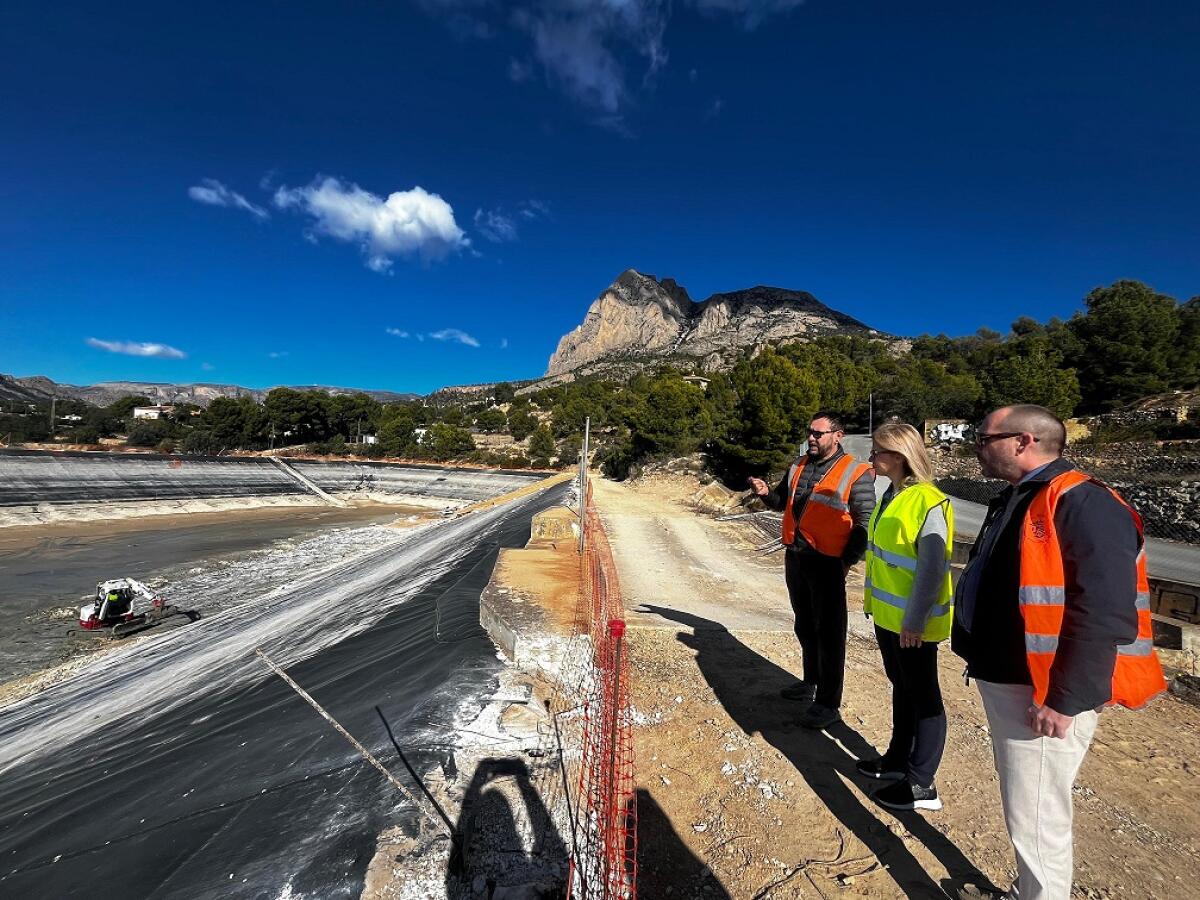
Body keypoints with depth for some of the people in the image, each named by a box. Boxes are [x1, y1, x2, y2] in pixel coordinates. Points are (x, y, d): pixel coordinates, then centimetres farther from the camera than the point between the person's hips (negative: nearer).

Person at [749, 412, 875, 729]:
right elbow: (781, 501, 19)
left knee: (829, 632, 4)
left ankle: (828, 703, 17)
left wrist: (847, 561, -13)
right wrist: (766, 493, -2)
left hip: (827, 562, -6)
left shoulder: (856, 473, -9)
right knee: (805, 625, 20)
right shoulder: (798, 466, 9)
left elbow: (865, 524, -8)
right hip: (795, 557, 7)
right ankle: (811, 682, 39)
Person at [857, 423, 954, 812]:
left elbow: (932, 570, -22)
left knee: (922, 697, 8)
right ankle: (898, 759, 38)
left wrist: (914, 621, -18)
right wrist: (873, 599, 16)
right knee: (902, 688, 22)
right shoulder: (890, 496, 6)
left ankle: (921, 784, 23)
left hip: (911, 622, -8)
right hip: (887, 615, 8)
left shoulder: (928, 503, -21)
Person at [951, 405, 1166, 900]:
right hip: (1004, 683, 9)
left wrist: (1064, 701, -23)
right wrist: (982, 664, 19)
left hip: (1042, 696, -9)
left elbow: (1105, 616, -25)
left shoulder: (1082, 504, -20)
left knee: (1036, 820, 6)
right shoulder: (1015, 500, 10)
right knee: (1021, 809, 25)